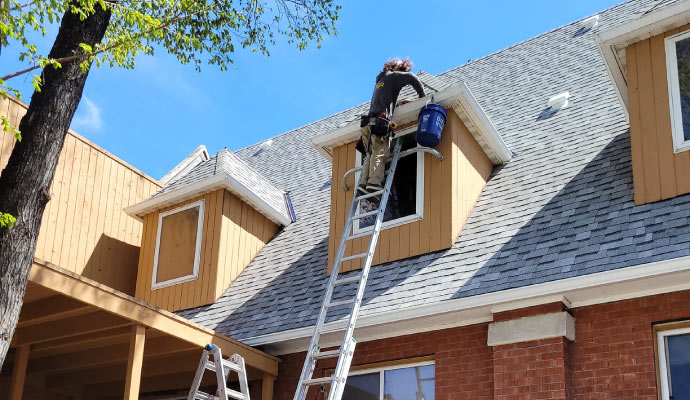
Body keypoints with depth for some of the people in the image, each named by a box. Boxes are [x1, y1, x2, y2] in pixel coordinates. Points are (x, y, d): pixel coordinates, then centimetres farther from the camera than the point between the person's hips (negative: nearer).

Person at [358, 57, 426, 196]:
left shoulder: (379, 81, 34)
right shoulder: (393, 77, 9)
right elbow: (411, 78, -7)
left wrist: (398, 102, 37)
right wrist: (422, 95, 4)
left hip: (368, 122, 8)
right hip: (379, 121, -8)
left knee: (371, 154, 1)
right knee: (380, 153, -16)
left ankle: (363, 183, -12)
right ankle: (374, 182, -30)